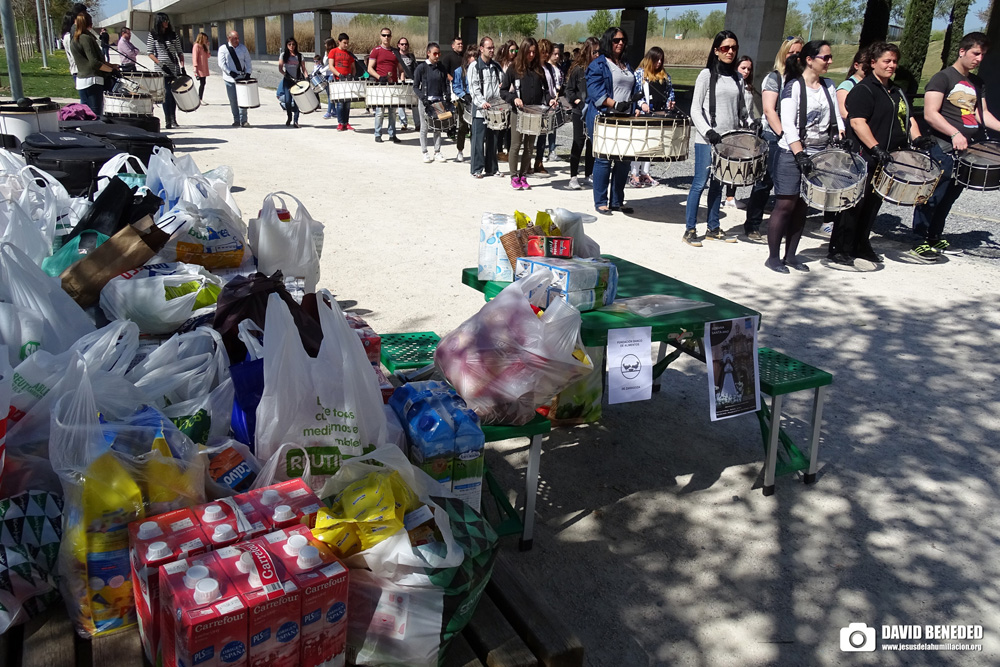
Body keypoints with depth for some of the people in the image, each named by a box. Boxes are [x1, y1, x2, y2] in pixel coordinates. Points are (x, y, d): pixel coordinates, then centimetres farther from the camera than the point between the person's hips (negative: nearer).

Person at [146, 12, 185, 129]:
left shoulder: (174, 35, 9)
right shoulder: (152, 35, 1)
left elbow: (180, 52, 11)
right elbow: (150, 53, 0)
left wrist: (182, 67, -1)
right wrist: (161, 64, -13)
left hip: (175, 69, 3)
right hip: (161, 71, -3)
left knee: (173, 94, 5)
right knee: (166, 95, -7)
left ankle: (173, 119, 15)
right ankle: (168, 121, -5)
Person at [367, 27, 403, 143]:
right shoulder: (376, 50, 3)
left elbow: (400, 69, 19)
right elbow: (370, 69, -2)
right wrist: (380, 77, -17)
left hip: (393, 85, 4)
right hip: (380, 85, -4)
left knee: (393, 111, 6)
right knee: (380, 111, -3)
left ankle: (392, 135, 12)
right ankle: (378, 135, 5)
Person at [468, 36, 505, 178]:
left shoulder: (496, 66, 14)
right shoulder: (475, 66, -2)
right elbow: (473, 88, -9)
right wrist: (482, 102, -20)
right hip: (480, 108, -5)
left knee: (493, 139, 9)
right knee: (479, 139, -4)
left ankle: (492, 168, 16)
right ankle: (477, 169, 1)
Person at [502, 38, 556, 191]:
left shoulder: (538, 69, 10)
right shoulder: (513, 69, -1)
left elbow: (544, 89, 16)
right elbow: (503, 90, -1)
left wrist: (549, 99, -3)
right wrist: (514, 98, -18)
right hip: (518, 112, -3)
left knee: (529, 146, 6)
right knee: (516, 145, -2)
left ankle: (523, 176, 14)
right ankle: (514, 177, 7)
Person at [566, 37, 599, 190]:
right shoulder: (578, 69, -3)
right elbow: (569, 89, 0)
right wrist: (578, 101, -13)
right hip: (580, 113, -3)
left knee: (593, 144, 8)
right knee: (578, 143, 1)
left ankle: (588, 176, 18)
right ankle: (573, 178, 4)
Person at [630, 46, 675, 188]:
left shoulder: (664, 75, 15)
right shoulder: (640, 73, 0)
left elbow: (670, 91, 22)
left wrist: (669, 102, 3)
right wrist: (641, 103, -18)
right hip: (642, 114, -5)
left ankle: (645, 173, 16)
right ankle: (634, 175, 0)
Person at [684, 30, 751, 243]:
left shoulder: (737, 78, 13)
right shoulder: (707, 75, -2)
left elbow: (742, 110, 19)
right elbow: (695, 109, -6)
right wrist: (707, 131, -18)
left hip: (729, 140, 5)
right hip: (706, 140, -5)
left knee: (718, 184, 9)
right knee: (700, 183, -6)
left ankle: (713, 228, 17)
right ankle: (689, 230, 0)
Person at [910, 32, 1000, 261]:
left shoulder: (976, 83, 19)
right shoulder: (943, 78, -5)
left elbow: (981, 113, 21)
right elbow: (930, 114, -15)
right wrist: (955, 134, -25)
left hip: (967, 150, 7)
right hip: (943, 148, -7)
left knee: (949, 196, 10)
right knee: (934, 194, -8)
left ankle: (935, 236, 20)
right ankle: (921, 241, -3)